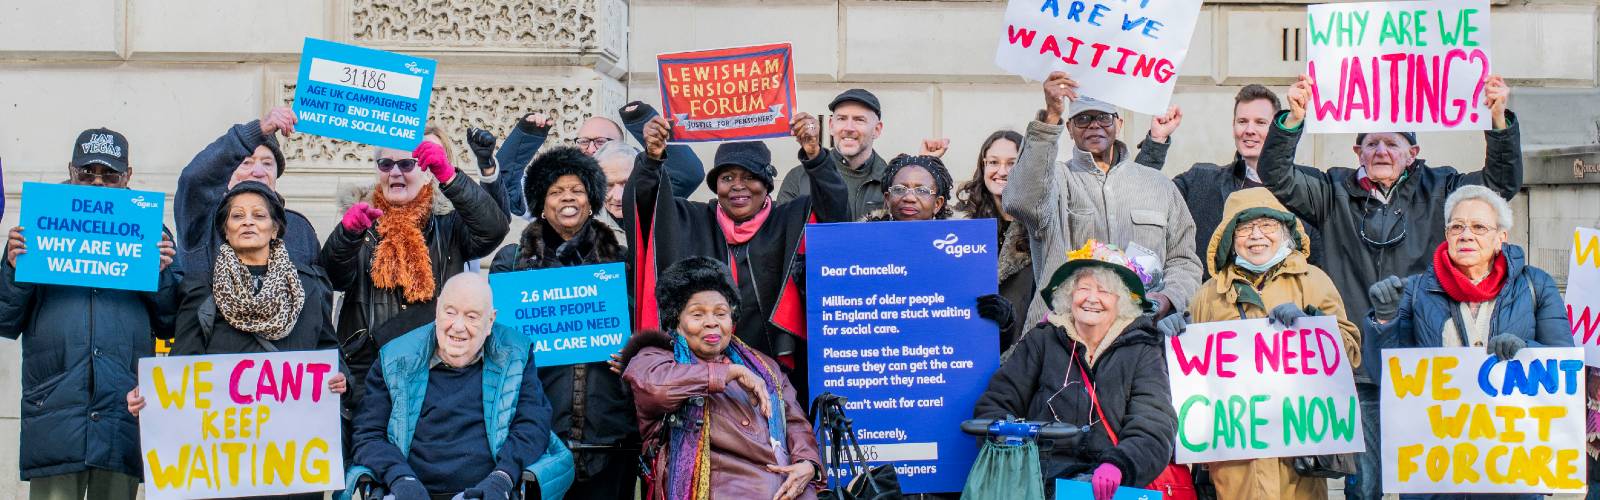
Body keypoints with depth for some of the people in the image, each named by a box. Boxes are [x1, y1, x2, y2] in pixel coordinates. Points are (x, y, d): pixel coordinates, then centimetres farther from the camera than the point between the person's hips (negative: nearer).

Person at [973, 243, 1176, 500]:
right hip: (1038, 472, 2)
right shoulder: (1042, 341, 15)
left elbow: (1154, 430, -1)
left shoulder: (1143, 352, 11)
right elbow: (996, 403, 10)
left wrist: (1118, 464, -22)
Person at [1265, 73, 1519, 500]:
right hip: (1358, 367, 0)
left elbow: (1502, 181, 2)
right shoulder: (1336, 195, 9)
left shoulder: (1438, 192, 10)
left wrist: (1498, 119, -13)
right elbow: (1277, 179, -1)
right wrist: (1293, 117, -16)